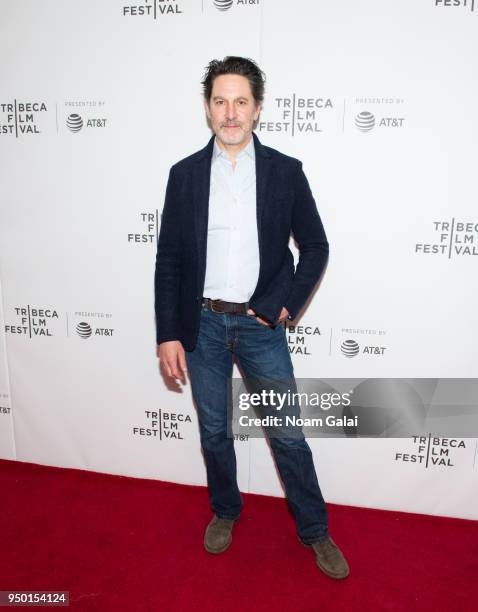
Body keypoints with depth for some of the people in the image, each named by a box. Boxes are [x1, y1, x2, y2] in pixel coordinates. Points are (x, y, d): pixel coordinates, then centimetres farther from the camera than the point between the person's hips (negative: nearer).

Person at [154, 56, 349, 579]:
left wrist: (284, 306, -7)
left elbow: (315, 247, 3)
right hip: (203, 324, 2)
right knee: (213, 432, 15)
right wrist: (168, 334, -4)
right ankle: (224, 511, 40)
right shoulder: (185, 174, 1)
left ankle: (315, 531, 28)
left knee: (288, 434, 7)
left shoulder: (285, 171, -2)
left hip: (261, 324, -1)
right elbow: (168, 260, 1)